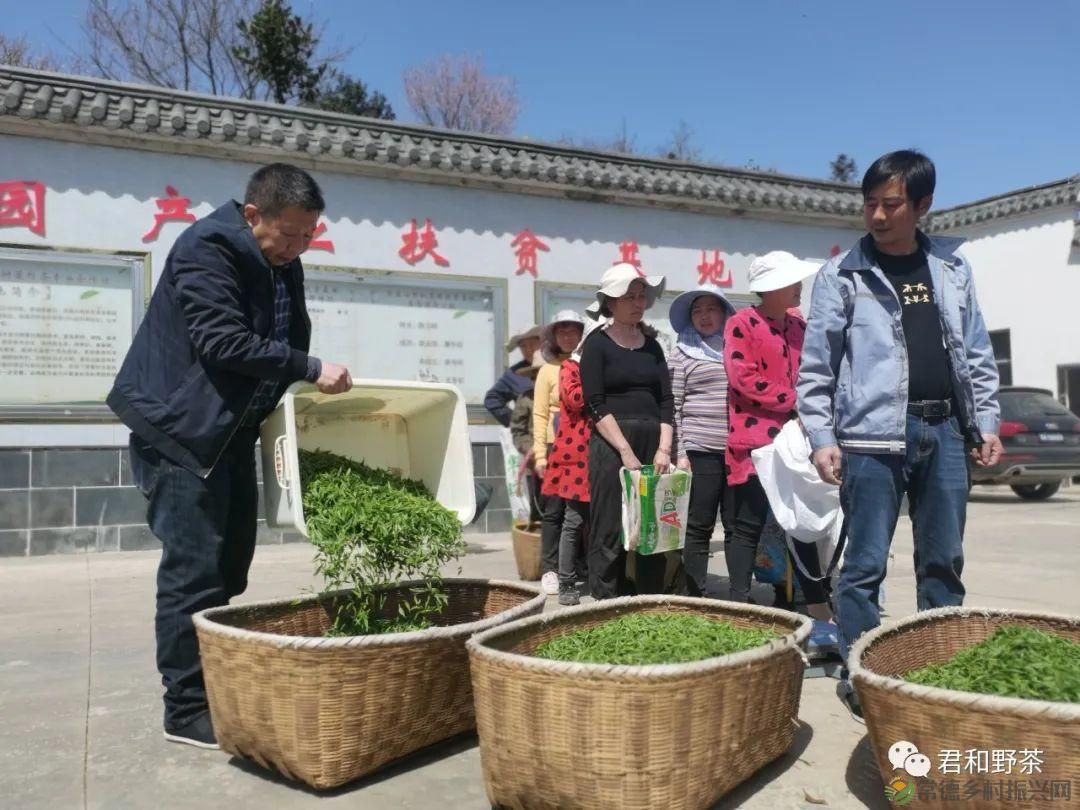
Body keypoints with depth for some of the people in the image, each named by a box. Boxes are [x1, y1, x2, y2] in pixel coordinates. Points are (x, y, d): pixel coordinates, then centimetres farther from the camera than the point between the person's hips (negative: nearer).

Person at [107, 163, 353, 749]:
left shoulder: (283, 263, 9)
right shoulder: (206, 247, -17)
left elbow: (288, 337, 16)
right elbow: (223, 341, -26)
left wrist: (307, 388, 0)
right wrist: (311, 369, -25)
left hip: (233, 427, 9)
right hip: (181, 425, -9)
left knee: (230, 563, 11)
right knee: (194, 567, -8)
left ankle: (219, 691, 22)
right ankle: (186, 710, 2)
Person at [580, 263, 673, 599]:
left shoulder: (651, 344, 14)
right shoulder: (597, 343, 0)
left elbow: (666, 400, 8)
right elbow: (596, 404, -8)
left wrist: (664, 448, -5)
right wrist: (626, 451, -15)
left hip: (653, 442, 5)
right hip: (611, 444, -5)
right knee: (610, 532, -4)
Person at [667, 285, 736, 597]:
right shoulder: (682, 354, 7)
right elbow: (673, 408, 2)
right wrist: (680, 453, -6)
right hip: (699, 451, -3)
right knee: (699, 527, 1)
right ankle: (695, 596, 7)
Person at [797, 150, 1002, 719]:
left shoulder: (952, 267, 12)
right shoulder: (842, 275, -1)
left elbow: (976, 352, 15)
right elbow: (817, 364, -3)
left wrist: (985, 422, 10)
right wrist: (822, 438, -9)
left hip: (944, 431, 4)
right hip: (873, 435, -4)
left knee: (944, 562, 12)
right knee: (865, 565, -1)